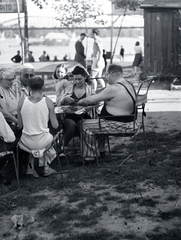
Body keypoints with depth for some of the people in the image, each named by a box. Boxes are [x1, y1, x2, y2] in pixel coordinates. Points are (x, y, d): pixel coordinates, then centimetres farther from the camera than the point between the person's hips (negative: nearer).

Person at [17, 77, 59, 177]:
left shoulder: (21, 101, -8)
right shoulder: (48, 102, -12)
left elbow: (20, 125, 0)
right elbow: (55, 126, -6)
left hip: (27, 143, 1)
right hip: (43, 142, -1)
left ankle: (31, 167, 35)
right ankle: (45, 167, 37)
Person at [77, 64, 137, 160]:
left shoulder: (113, 88, -22)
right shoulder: (128, 84, 9)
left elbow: (91, 100, -17)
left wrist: (81, 101, 2)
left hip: (118, 124, -10)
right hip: (127, 121, 10)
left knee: (85, 125, 0)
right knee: (97, 121, 28)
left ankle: (90, 155, 8)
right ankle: (100, 150, 30)